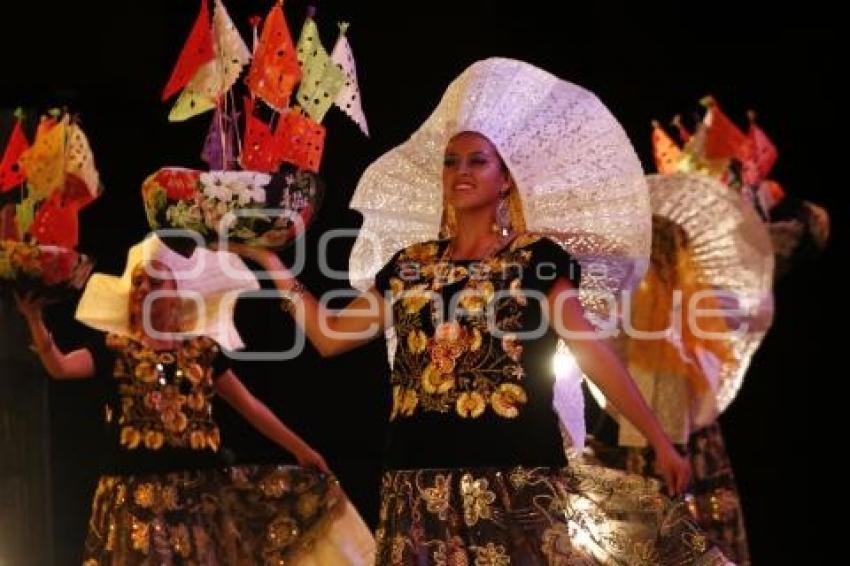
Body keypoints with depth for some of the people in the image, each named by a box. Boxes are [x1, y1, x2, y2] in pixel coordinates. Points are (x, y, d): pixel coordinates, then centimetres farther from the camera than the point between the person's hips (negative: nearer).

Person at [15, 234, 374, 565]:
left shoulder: (203, 350, 12)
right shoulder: (115, 350, 5)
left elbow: (249, 405, 17)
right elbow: (59, 367, -11)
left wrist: (300, 449, 16)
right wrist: (35, 318, -28)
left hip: (200, 488, 2)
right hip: (137, 490, -2)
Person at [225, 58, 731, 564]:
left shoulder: (534, 258, 4)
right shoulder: (410, 265, 15)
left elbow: (593, 351, -2)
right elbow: (330, 335, 20)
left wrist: (660, 440, -7)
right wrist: (274, 264, 17)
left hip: (515, 474, -4)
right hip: (423, 479, 4)